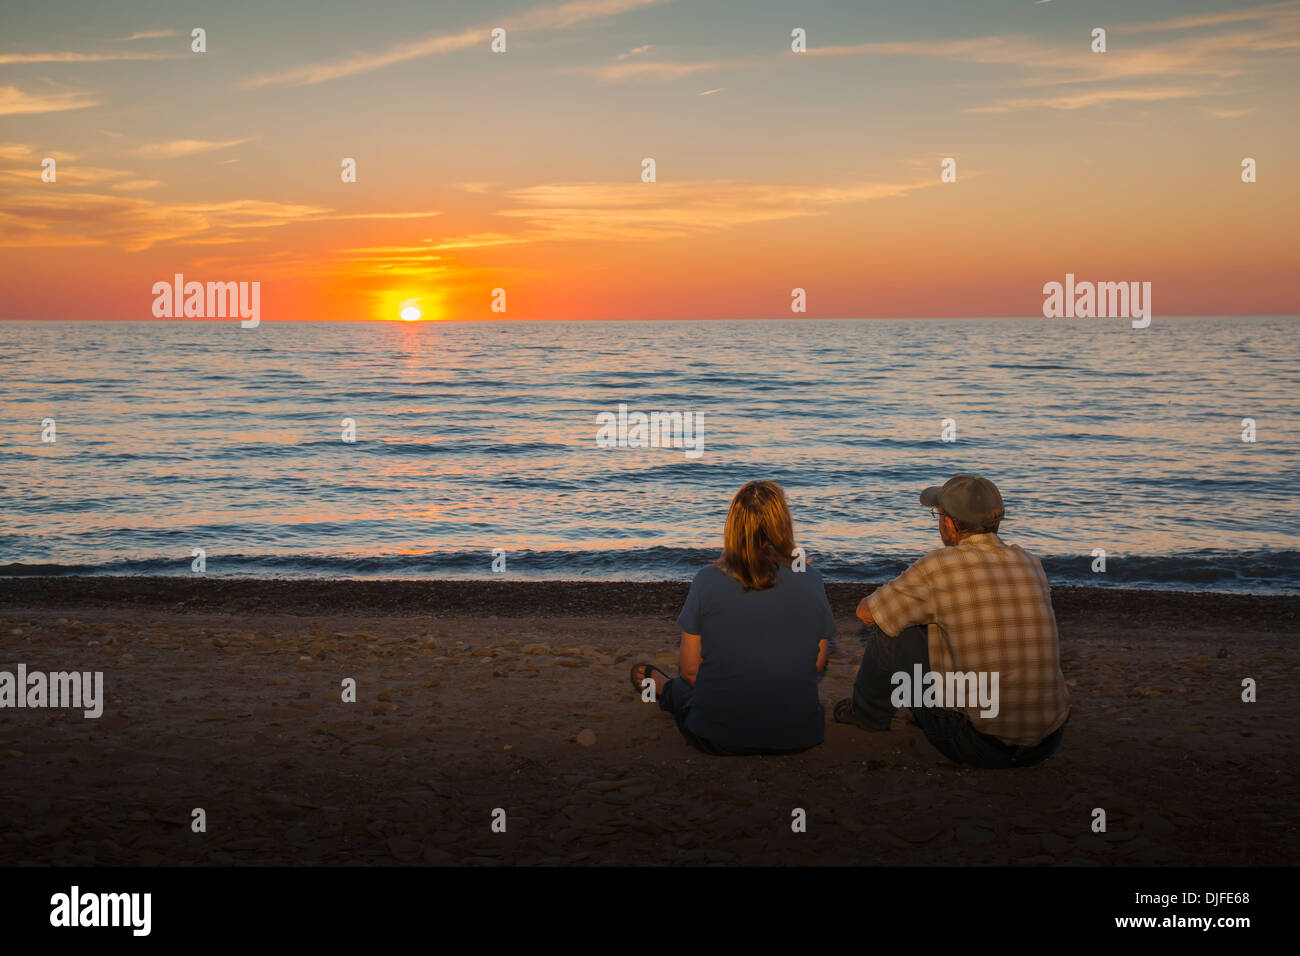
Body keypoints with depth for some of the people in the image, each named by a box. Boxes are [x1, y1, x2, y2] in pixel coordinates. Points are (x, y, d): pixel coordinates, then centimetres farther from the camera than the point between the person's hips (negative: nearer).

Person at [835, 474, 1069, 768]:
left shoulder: (940, 566, -10)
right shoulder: (1030, 563, 7)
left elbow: (866, 612, 4)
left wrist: (907, 606, 28)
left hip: (980, 748, -6)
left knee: (889, 630, 7)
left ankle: (868, 712, 33)